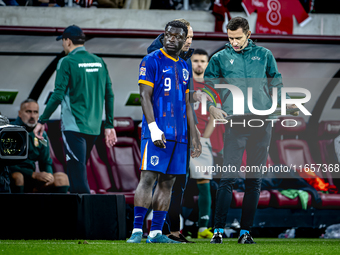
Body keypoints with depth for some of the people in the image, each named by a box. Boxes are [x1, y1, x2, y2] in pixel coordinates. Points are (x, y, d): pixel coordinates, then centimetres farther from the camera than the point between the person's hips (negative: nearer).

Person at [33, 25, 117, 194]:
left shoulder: (67, 62, -6)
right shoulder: (99, 62, 11)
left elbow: (58, 95, -12)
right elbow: (109, 95, 11)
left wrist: (42, 121, -6)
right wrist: (109, 126, 16)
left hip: (74, 126, -6)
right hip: (94, 127, 7)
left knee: (77, 171, -8)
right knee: (79, 170, 17)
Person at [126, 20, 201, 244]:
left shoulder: (184, 67, 18)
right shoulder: (152, 61, -2)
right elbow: (145, 97, -8)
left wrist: (195, 137, 18)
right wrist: (153, 127, -19)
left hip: (179, 134, 7)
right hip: (157, 131, -7)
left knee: (168, 182, 5)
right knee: (149, 177, -11)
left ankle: (156, 232, 7)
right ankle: (137, 230, -12)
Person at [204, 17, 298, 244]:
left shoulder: (264, 55, 12)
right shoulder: (219, 59, 9)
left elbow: (276, 83, 17)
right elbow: (206, 87, 9)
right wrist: (212, 107, -10)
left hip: (262, 123, 2)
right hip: (235, 124, -2)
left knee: (254, 180, 4)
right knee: (229, 177, -11)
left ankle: (246, 231, 9)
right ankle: (219, 229, -7)